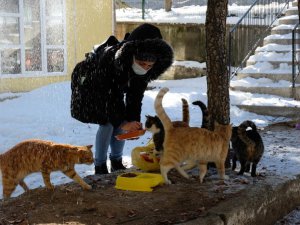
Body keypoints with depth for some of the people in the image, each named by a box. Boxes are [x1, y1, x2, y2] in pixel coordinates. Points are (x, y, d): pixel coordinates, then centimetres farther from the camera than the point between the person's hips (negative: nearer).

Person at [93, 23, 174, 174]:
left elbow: (136, 96, -13)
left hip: (117, 89, 5)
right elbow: (108, 96, -36)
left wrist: (134, 120, -21)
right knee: (107, 124, -16)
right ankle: (99, 166, -4)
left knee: (122, 123, -3)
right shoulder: (112, 60, -42)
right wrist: (122, 122, -38)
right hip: (97, 88, -5)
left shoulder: (146, 70, -24)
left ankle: (116, 162, 15)